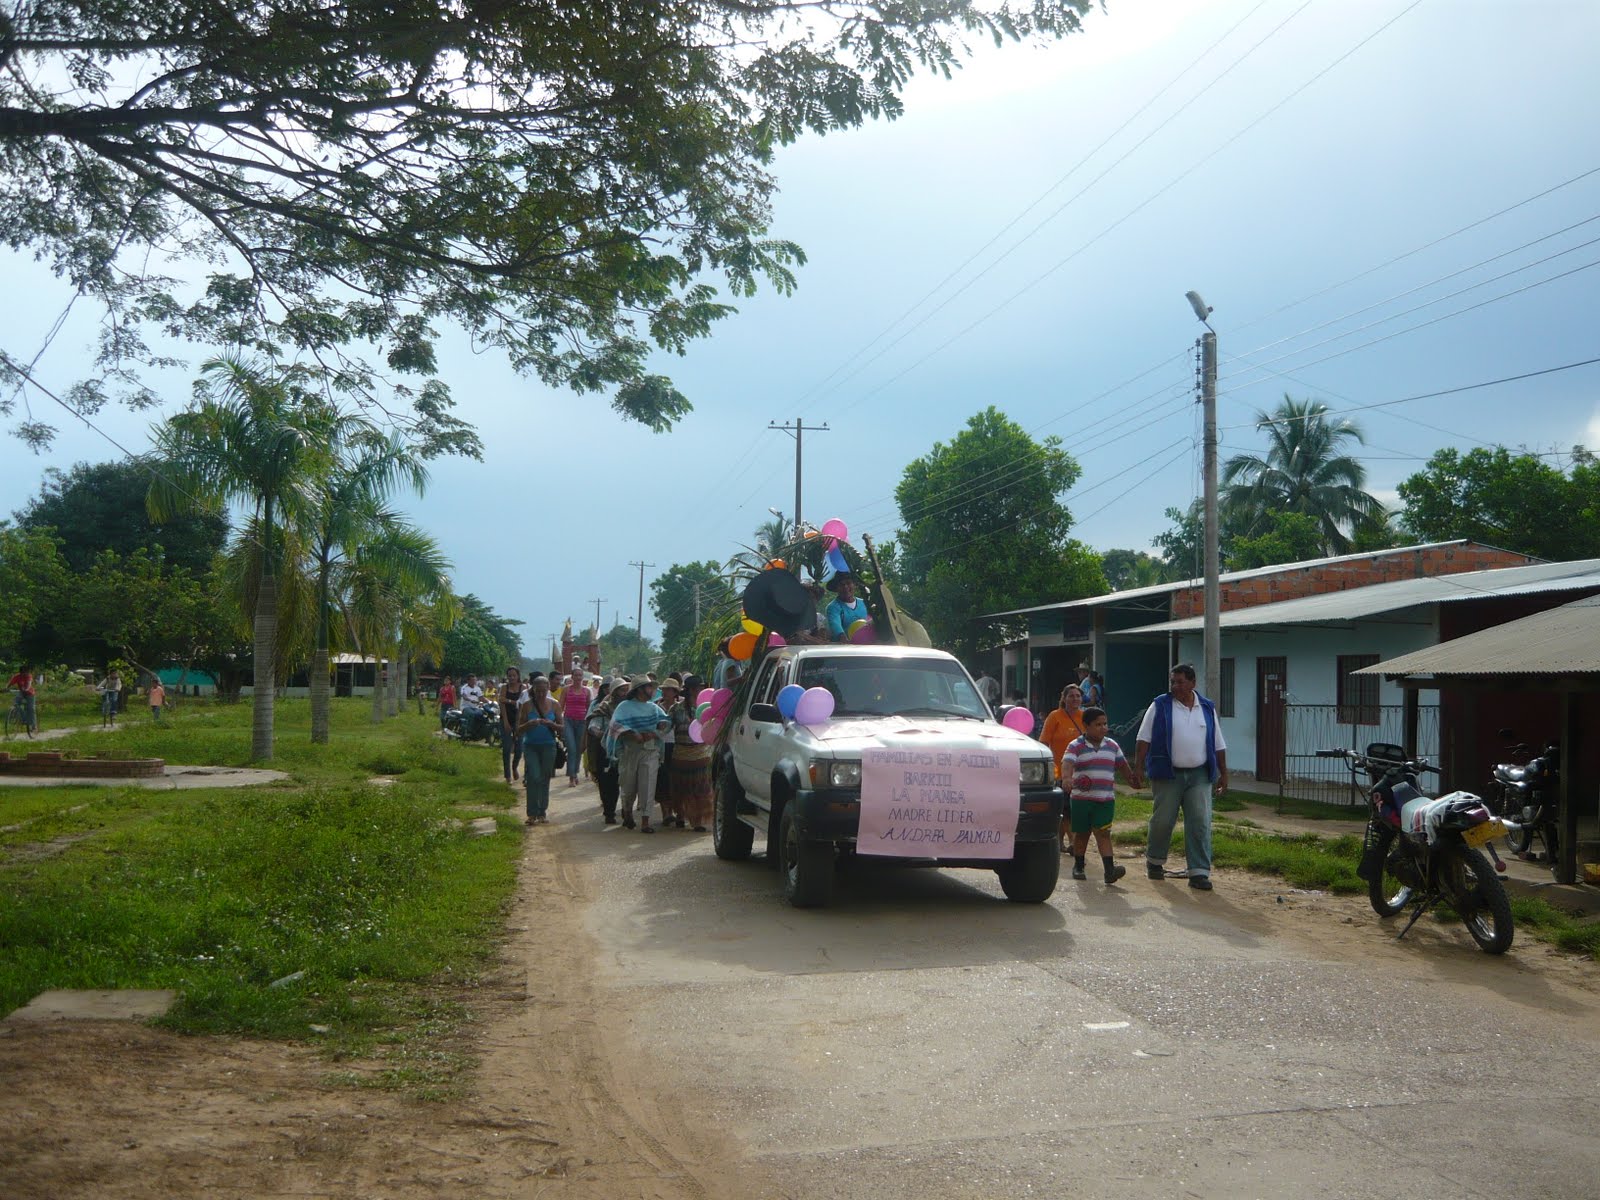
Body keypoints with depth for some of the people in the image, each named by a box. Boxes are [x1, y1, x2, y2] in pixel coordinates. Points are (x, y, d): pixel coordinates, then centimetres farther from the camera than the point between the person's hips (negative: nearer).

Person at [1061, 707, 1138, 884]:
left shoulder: (1112, 745, 10)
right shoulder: (1076, 746, -3)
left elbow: (1123, 764, 24)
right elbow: (1067, 763, -21)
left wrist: (1132, 779, 27)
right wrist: (1066, 777, -39)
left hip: (1105, 799, 2)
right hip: (1081, 798, -2)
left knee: (1103, 833, -9)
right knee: (1081, 834, 10)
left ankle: (1110, 869, -18)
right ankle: (1078, 866, 27)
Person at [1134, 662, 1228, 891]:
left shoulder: (1207, 708, 9)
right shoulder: (1160, 706, 0)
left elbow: (1218, 744, 15)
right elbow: (1144, 738, -4)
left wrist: (1223, 774, 12)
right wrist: (1138, 767, -12)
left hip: (1199, 775, 2)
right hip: (1168, 774, -2)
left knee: (1200, 823, -5)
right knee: (1163, 820, 4)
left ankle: (1199, 872, -4)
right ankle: (1154, 861, 27)